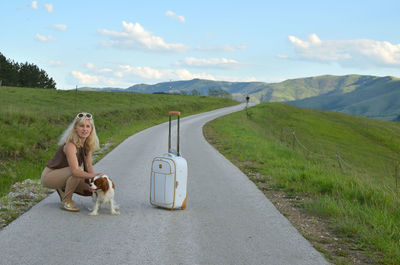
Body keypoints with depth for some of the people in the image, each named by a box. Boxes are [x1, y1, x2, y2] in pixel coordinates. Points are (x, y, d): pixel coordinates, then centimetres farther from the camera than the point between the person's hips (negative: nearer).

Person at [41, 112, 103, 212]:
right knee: (78, 169, -33)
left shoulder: (88, 144, -5)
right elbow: (75, 171, -40)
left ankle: (63, 189, 15)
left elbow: (88, 165, -4)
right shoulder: (70, 145, -30)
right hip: (49, 175, -8)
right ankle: (66, 201, -15)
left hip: (63, 176, 8)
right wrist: (94, 175, -43)